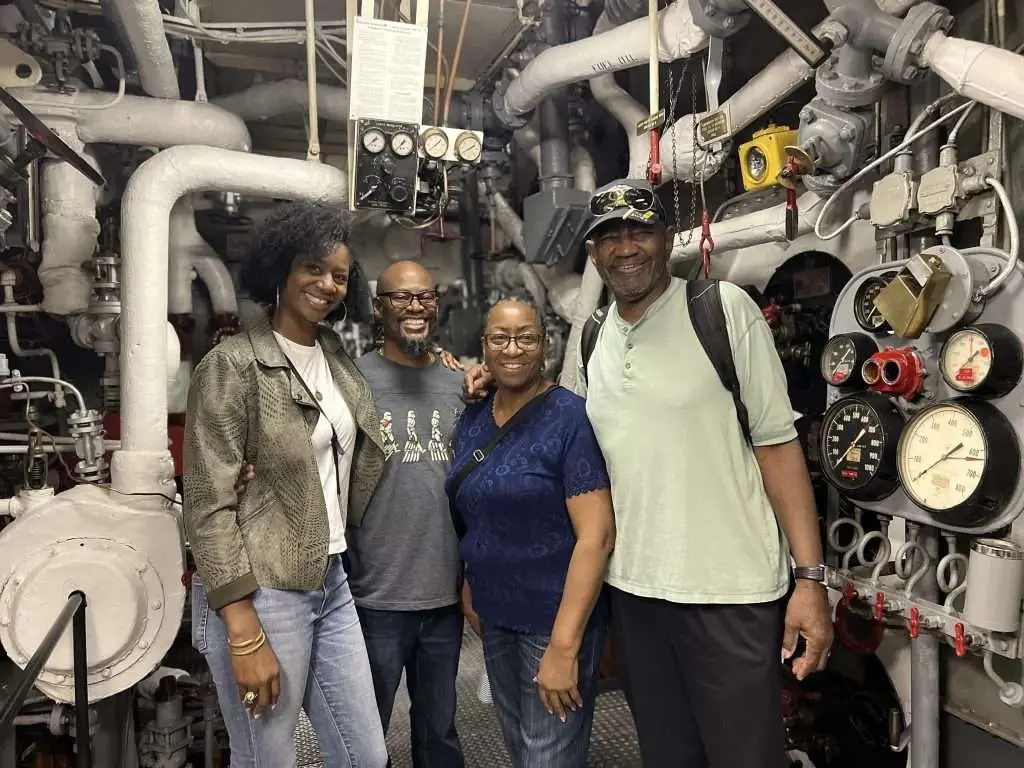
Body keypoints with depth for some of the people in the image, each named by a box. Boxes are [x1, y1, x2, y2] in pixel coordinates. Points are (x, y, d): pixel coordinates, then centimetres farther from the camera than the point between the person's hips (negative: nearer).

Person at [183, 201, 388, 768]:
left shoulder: (337, 356, 8)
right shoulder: (232, 364, -12)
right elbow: (209, 507, -14)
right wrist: (245, 635, -18)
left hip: (332, 584, 7)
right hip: (260, 594, -6)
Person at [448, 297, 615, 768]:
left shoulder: (571, 418, -17)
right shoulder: (471, 421, 3)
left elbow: (596, 534, -21)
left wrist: (565, 645, -22)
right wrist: (468, 587, 5)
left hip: (557, 618, -6)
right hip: (494, 616, 6)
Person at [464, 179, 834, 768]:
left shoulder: (724, 309, -8)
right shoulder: (590, 339, 7)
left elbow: (776, 442, -9)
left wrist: (810, 577, -13)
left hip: (731, 587, -4)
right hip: (631, 586, 5)